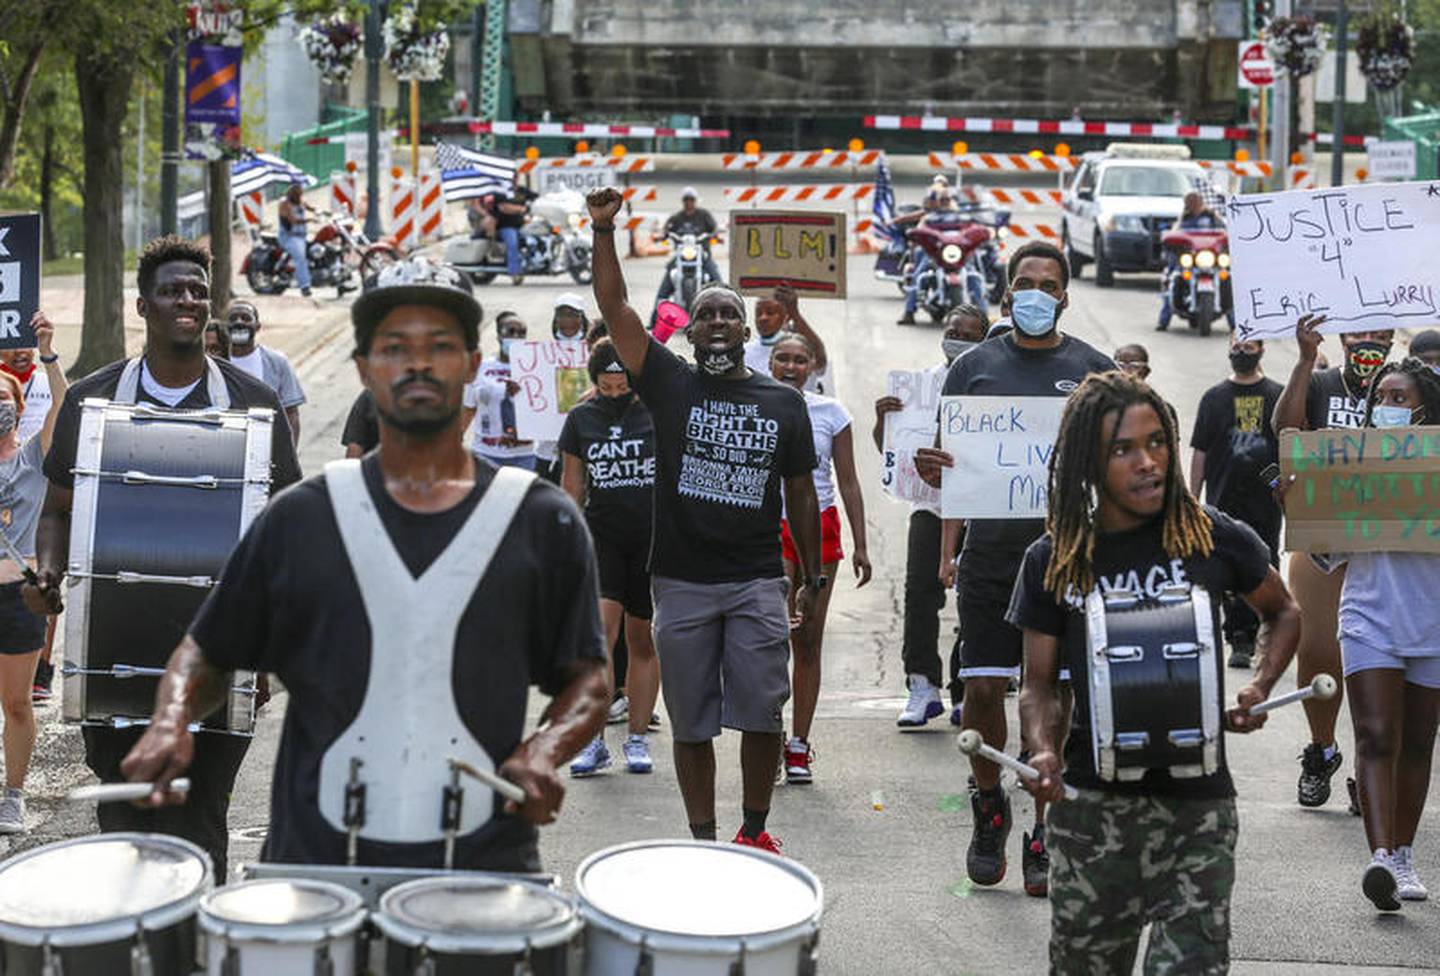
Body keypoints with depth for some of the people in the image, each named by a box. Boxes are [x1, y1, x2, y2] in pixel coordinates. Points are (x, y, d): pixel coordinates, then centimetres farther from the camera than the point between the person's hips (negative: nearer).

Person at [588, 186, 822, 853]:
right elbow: (613, 306, -5)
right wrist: (603, 230, -15)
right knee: (692, 723, 4)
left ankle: (754, 831, 16)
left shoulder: (784, 403, 9)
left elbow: (801, 495, 14)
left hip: (758, 582, 1)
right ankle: (703, 841, 14)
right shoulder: (670, 385, 4)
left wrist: (811, 579, 12)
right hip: (682, 581, -1)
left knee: (763, 715, -3)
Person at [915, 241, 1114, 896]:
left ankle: (1046, 834, 10)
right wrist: (928, 466, -14)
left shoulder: (1093, 370, 7)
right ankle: (989, 806, 24)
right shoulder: (975, 366, 9)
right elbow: (947, 462, 9)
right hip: (990, 552, 1)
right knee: (982, 688, -1)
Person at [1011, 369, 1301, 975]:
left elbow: (1283, 613, 16)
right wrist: (1044, 753, -14)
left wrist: (1259, 690, -2)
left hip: (1197, 806, -1)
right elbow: (1039, 685, 6)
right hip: (1091, 805, 2)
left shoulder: (1214, 538, -3)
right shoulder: (1054, 559, 1)